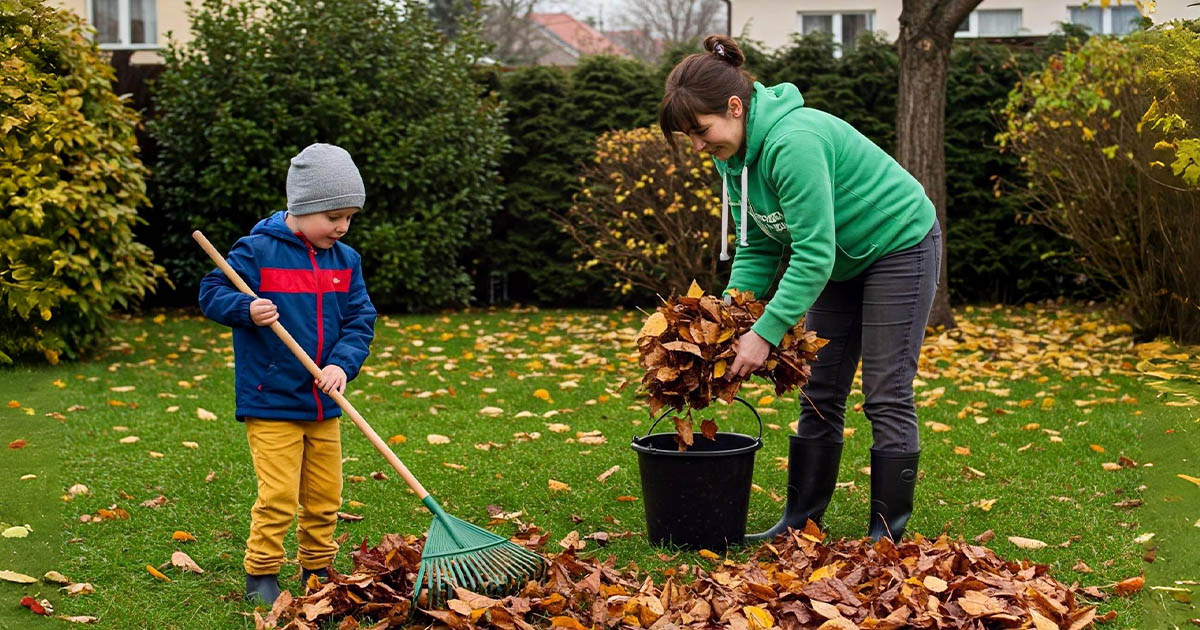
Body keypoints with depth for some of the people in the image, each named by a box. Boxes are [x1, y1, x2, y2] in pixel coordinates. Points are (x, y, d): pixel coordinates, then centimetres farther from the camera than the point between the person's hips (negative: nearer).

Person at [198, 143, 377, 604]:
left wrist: (342, 363, -12)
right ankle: (261, 576, 8)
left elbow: (360, 319, 5)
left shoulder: (345, 260, 6)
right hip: (271, 400, -5)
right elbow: (212, 292, -6)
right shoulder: (257, 251, -9)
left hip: (324, 405, 6)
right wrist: (246, 309, -26)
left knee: (324, 497, 13)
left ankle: (318, 571, 29)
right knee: (278, 497, -8)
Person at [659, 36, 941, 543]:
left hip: (900, 246, -9)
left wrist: (765, 333, -32)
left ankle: (887, 534, 2)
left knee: (887, 396, -6)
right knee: (820, 394, 8)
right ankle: (800, 523, 14)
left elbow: (813, 253, -33)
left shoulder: (793, 141, -33)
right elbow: (757, 249, 0)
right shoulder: (734, 154, -5)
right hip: (843, 259, 9)